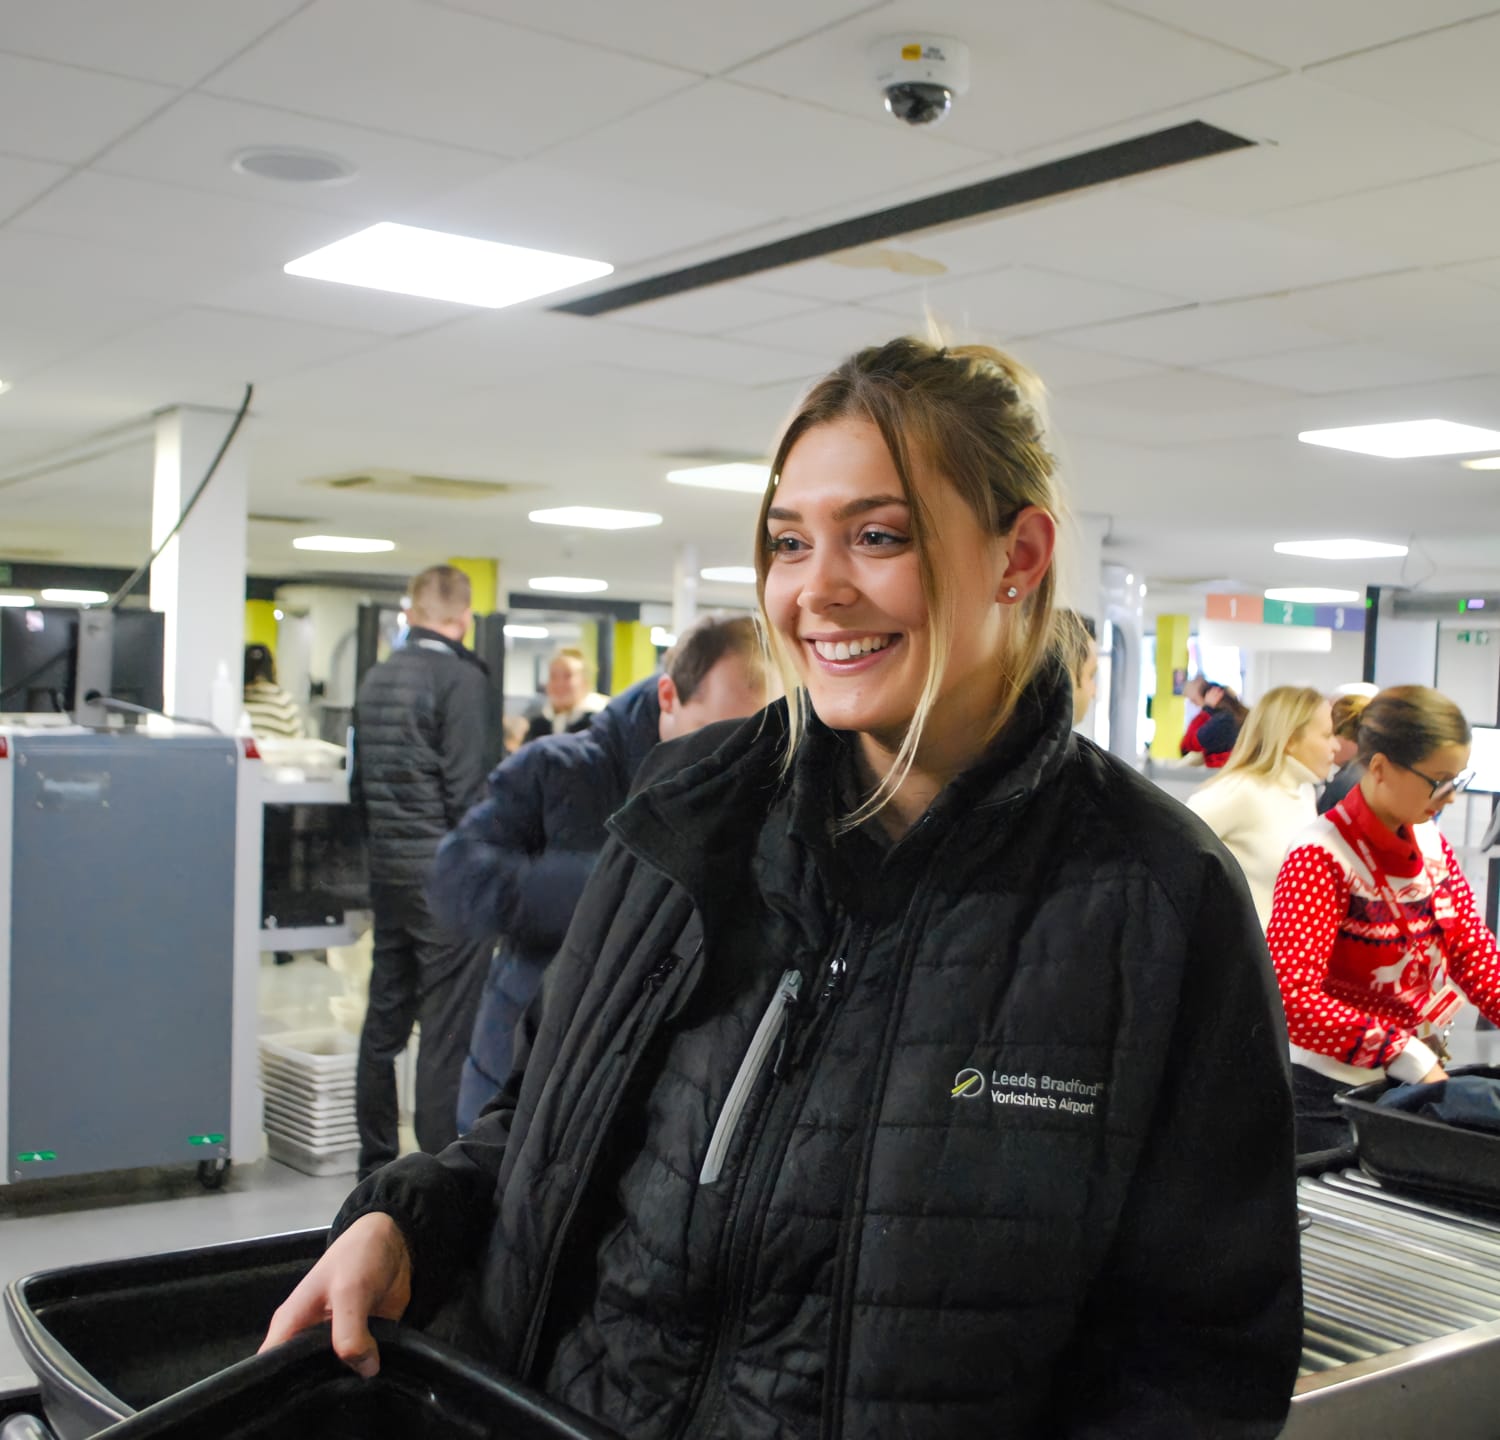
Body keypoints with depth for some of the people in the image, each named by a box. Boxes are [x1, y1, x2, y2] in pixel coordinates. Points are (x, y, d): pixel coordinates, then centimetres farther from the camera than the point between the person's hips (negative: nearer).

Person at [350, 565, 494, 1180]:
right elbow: (465, 788, -16)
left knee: (384, 1020, 14)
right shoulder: (461, 679, -12)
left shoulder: (375, 680, 12)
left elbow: (360, 782, 16)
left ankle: (376, 1163, 24)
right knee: (446, 1031, -3)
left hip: (386, 868, 8)